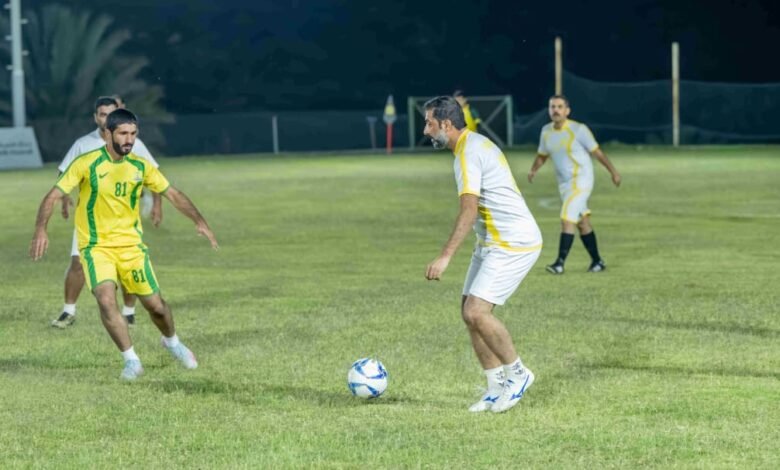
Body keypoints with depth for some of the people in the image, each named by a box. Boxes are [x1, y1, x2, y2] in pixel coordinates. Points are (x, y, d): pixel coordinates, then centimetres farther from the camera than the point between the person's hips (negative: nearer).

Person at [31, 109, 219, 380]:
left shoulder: (141, 167, -1)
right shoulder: (86, 164, -12)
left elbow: (173, 194, 8)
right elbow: (54, 196, -13)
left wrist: (199, 221, -5)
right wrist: (41, 230, -28)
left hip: (131, 245, 3)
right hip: (96, 246, -3)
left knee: (155, 305, 4)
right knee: (106, 300, -24)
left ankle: (172, 342, 37)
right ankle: (131, 360, -8)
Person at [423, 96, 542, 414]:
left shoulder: (469, 153, -17)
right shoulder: (477, 144, 14)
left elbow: (469, 211, -26)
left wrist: (445, 257, -30)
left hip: (513, 244, -10)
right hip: (493, 243, 10)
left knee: (476, 312, -16)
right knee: (469, 312, 6)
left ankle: (517, 374, 1)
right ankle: (498, 388, 11)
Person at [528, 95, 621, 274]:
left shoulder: (578, 130, -14)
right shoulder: (546, 131, 4)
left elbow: (596, 152, -7)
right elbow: (542, 154, 17)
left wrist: (613, 172, -3)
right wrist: (533, 170, -3)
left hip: (581, 180, -7)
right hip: (564, 182, 7)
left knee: (567, 219, -17)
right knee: (582, 222, 12)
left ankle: (560, 263, -18)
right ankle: (597, 261, 22)